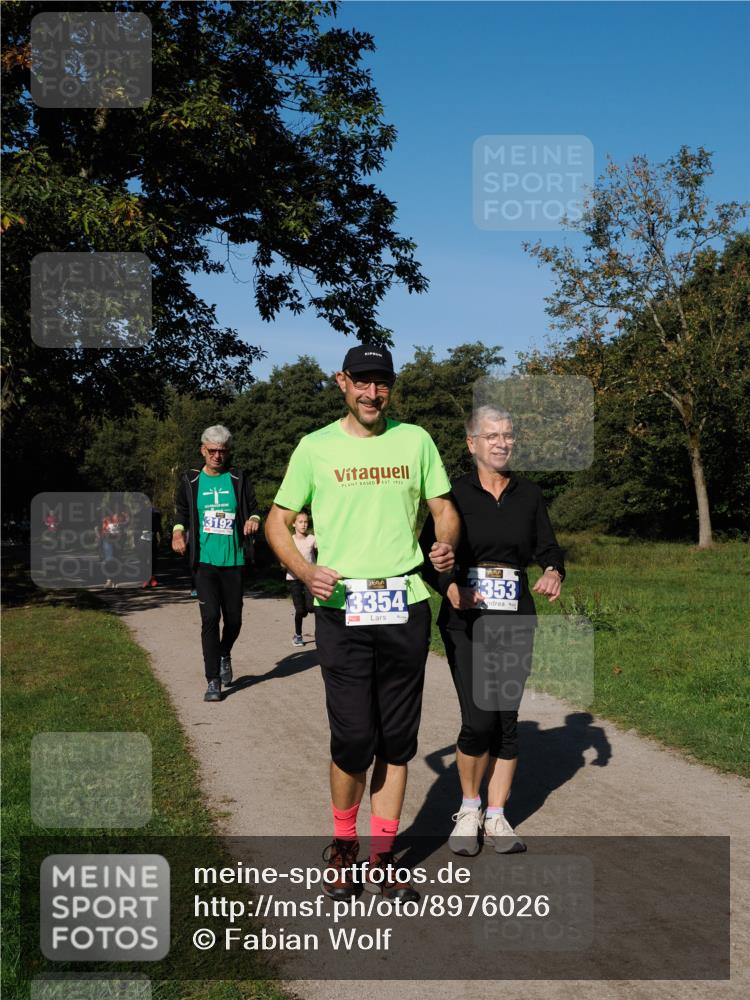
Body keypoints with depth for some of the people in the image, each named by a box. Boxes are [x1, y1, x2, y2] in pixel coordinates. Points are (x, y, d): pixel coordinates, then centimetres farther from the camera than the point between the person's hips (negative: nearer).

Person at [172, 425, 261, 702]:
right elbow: (181, 512, 17)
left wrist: (254, 519, -12)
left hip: (233, 561, 1)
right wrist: (178, 532, -1)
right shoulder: (191, 481, 5)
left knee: (234, 619, 8)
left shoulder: (238, 479, 4)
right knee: (210, 617, -10)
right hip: (204, 561, -1)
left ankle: (224, 655, 41)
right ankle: (213, 680, -2)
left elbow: (254, 508, 10)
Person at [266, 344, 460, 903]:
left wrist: (447, 544, -10)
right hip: (341, 607, -2)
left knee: (397, 740, 7)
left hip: (406, 606, 2)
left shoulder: (415, 441, 8)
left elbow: (444, 508, 13)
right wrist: (304, 571, -12)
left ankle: (382, 856, 21)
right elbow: (278, 521, 6)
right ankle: (343, 845, 21)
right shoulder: (316, 447, 3)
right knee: (353, 740, -4)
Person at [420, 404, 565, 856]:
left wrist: (553, 572, -15)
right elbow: (427, 554, -2)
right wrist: (451, 587, -19)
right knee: (478, 720, -10)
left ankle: (496, 816, 18)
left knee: (507, 718, 3)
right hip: (465, 619, -2)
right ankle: (469, 808, 14)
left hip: (516, 620, 3)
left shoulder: (529, 495, 7)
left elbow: (548, 548, 8)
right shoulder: (454, 494, -1)